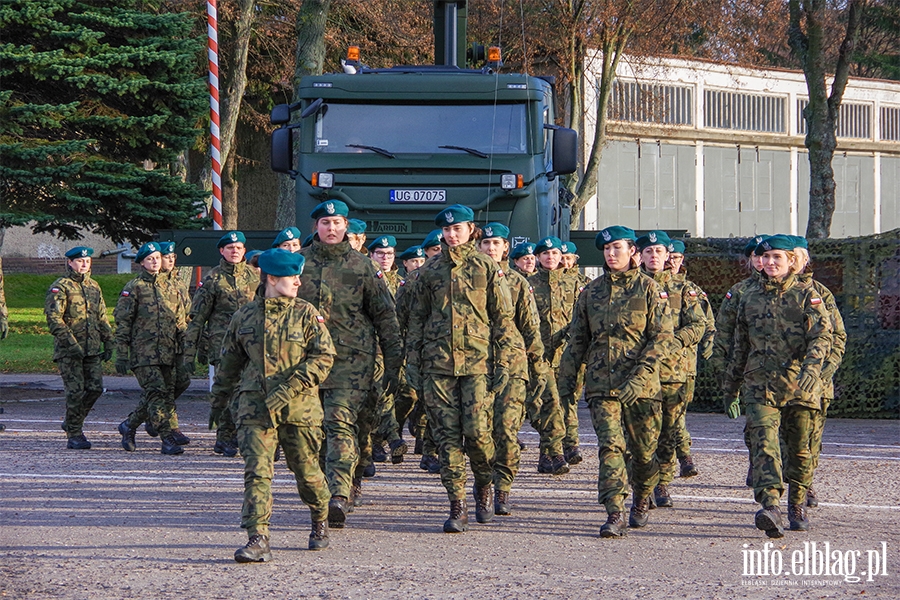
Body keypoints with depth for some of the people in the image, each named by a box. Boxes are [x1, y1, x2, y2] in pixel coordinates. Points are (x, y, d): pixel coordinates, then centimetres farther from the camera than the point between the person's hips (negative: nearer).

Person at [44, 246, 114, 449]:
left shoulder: (94, 287, 16)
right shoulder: (60, 287, -5)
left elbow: (102, 318, 22)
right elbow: (53, 318, -13)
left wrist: (108, 342, 14)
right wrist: (71, 342, -20)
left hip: (92, 349, 6)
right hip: (68, 350, -6)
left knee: (95, 388, 2)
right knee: (75, 391, -7)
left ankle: (73, 422, 22)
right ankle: (74, 435, 0)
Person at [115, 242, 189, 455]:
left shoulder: (169, 287, 16)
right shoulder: (134, 288, 0)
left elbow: (180, 322, 20)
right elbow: (122, 323, -2)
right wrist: (121, 355, -7)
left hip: (167, 354, 6)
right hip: (143, 353, -6)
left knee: (166, 396, 5)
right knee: (156, 394, -15)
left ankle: (128, 425, 25)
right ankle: (167, 440, -14)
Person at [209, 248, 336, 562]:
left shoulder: (306, 314, 2)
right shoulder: (245, 316, 8)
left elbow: (323, 356, -6)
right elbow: (229, 362, 20)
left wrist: (288, 390, -16)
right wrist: (218, 400, 24)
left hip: (298, 407, -1)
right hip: (254, 406, 1)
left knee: (306, 470, 10)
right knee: (256, 471, -11)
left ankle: (320, 522, 36)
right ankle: (257, 540, -14)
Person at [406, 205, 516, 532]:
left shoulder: (487, 268, 4)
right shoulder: (430, 270, 11)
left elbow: (503, 318, 4)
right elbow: (417, 318, 15)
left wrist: (503, 363, -2)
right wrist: (413, 361, 9)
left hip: (478, 361, -2)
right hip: (438, 364, 2)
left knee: (477, 430, -10)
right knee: (447, 435, -1)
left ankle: (484, 486, 18)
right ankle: (457, 506, 3)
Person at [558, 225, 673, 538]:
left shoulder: (649, 289, 0)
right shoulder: (592, 292, 11)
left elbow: (663, 337, -7)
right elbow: (577, 340, 17)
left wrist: (639, 377, -17)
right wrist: (566, 380, 12)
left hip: (641, 386, -2)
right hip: (601, 385, 2)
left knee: (644, 450, 8)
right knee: (610, 446, -13)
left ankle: (641, 501, 34)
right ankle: (614, 514, -17)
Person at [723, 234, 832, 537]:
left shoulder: (807, 295, 3)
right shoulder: (749, 297, 14)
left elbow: (822, 336, -10)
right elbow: (740, 345, 22)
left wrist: (812, 368, -28)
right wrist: (731, 387, 24)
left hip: (801, 386, -2)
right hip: (760, 384, 2)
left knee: (800, 449, 8)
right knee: (763, 442, -18)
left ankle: (797, 506, 27)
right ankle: (770, 505, -31)